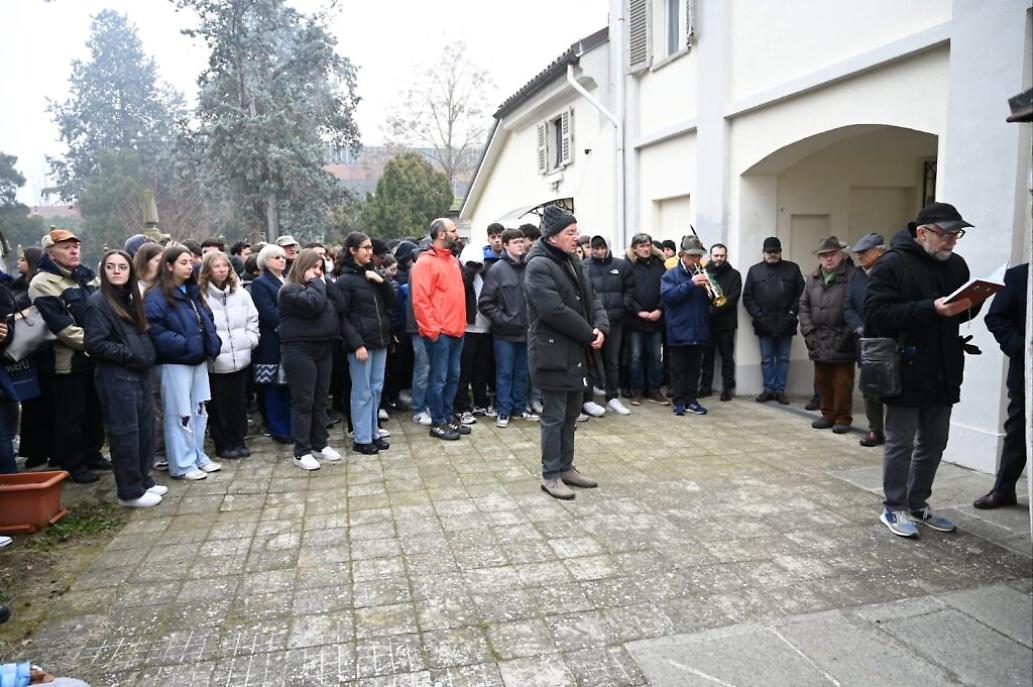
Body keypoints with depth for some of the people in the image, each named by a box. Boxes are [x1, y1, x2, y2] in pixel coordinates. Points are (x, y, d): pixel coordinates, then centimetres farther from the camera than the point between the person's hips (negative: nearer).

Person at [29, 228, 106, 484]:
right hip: (69, 360, -7)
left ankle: (92, 455, 29)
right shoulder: (43, 283, -11)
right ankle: (74, 465, 14)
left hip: (96, 357, 7)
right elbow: (61, 326, -19)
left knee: (95, 409, 15)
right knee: (71, 415, 3)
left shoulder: (88, 276, 11)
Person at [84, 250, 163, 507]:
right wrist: (130, 355, -14)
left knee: (145, 429, 11)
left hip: (139, 374, 8)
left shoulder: (130, 299, 14)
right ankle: (130, 492, 8)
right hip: (116, 378, -8)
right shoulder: (98, 302, -9)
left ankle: (144, 481, 24)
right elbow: (94, 344, -15)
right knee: (125, 433, -2)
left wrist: (146, 356, 5)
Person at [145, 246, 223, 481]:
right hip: (175, 363, -8)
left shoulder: (194, 292, 14)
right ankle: (183, 465, 9)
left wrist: (212, 343, 4)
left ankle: (198, 456, 27)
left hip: (199, 360, 8)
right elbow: (155, 330, -20)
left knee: (200, 409, 14)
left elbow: (207, 321, 20)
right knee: (180, 414, 0)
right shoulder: (157, 296, -11)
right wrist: (184, 345, -24)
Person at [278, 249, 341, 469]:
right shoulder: (290, 290, -9)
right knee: (303, 402, -4)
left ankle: (320, 444, 23)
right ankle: (301, 452, 3)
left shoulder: (316, 286, 17)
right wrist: (315, 283, -13)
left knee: (320, 400, 12)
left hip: (322, 349, 8)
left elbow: (339, 305, 9)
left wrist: (321, 282, 3)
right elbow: (313, 303, -26)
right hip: (300, 351, -8)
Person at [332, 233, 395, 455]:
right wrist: (357, 344, -17)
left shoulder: (372, 274, 12)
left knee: (376, 389, 11)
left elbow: (391, 303, 11)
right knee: (362, 392, 0)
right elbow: (341, 316, -11)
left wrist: (382, 281, -5)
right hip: (361, 342, -7)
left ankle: (373, 433, 22)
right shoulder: (345, 280, -7)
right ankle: (362, 439, 9)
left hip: (380, 340, 7)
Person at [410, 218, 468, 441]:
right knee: (438, 379, 1)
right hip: (438, 333, -8)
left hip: (456, 331, 8)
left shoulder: (452, 260, 15)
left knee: (453, 376, 15)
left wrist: (462, 323, 16)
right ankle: (438, 423, 11)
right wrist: (432, 330, -17)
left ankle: (448, 417, 26)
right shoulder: (426, 262, -11)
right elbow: (420, 300, -16)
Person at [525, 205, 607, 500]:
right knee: (554, 417, 0)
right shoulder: (539, 266, -16)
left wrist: (600, 327, -7)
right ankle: (550, 476, 12)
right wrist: (589, 335, -15)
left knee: (571, 414, 15)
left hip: (576, 353, 9)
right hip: (553, 354, -9)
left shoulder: (572, 262, 14)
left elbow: (591, 298, 13)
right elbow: (555, 310, -23)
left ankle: (566, 467, 28)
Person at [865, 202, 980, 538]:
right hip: (905, 371, -7)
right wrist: (931, 309, -25)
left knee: (934, 444, 15)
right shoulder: (893, 264, -11)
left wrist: (969, 306, -4)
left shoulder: (956, 264, 11)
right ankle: (895, 508, 18)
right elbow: (877, 312, -20)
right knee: (901, 443, 4)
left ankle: (918, 504, 30)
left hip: (943, 373, 7)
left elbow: (963, 310, 20)